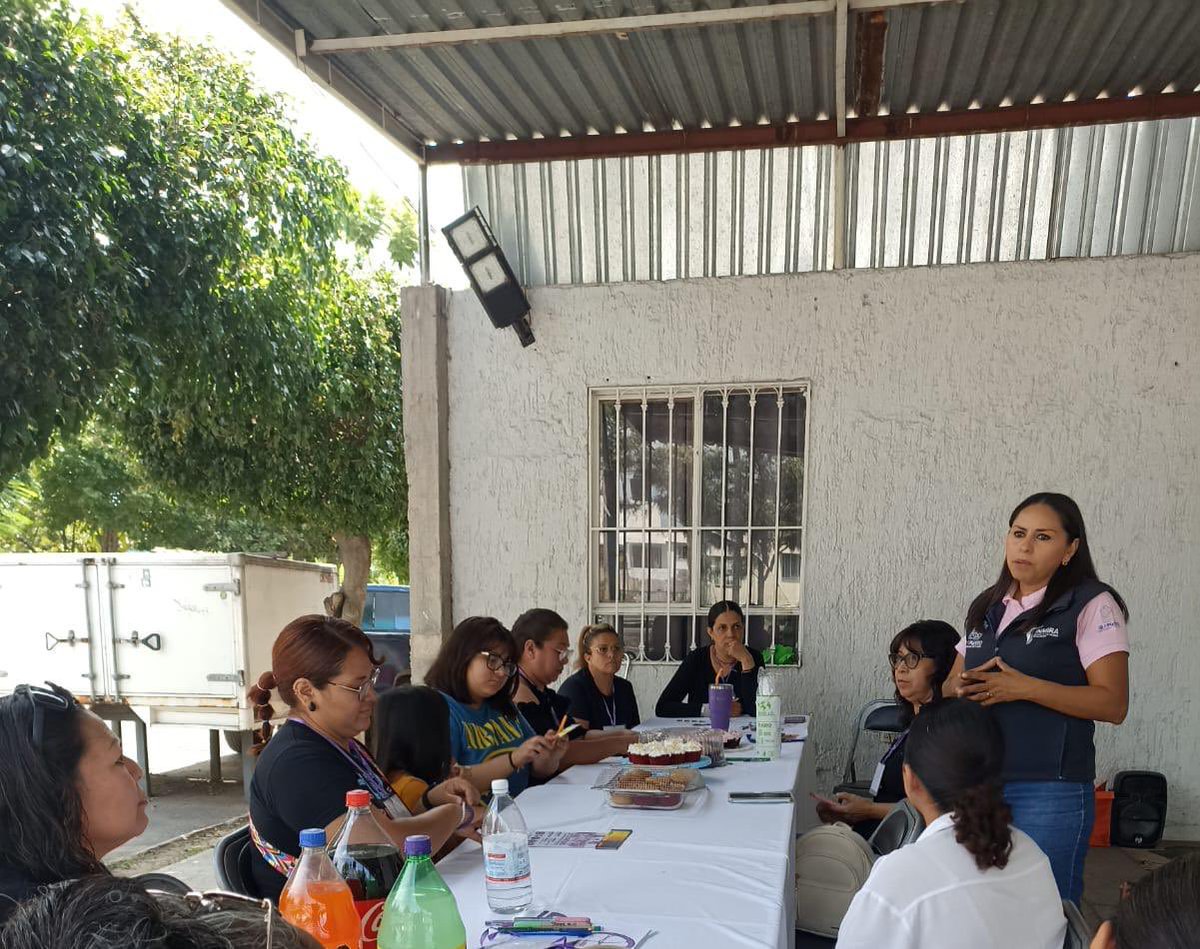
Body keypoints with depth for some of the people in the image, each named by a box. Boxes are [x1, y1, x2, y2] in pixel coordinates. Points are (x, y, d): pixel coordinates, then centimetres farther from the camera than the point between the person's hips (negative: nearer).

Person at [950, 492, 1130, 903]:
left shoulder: (1091, 605, -5)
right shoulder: (988, 607, 13)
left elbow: (1113, 704, -11)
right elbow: (952, 683, 18)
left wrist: (1024, 688, -21)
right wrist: (963, 688, -5)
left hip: (1050, 792, -5)